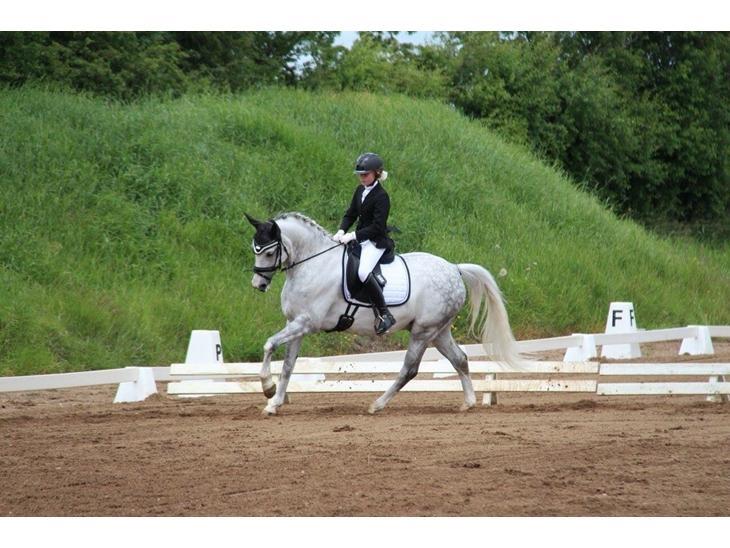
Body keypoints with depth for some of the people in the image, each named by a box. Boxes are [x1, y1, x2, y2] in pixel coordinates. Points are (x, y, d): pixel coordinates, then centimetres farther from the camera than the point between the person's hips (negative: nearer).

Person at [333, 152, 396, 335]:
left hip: (375, 241, -10)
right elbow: (351, 214, 14)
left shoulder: (381, 196, -15)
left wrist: (353, 236, -22)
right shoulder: (361, 190, 10)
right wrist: (342, 231, -4)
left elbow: (377, 227, -19)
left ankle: (384, 314, -26)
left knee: (363, 272, -32)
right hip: (360, 238, 10)